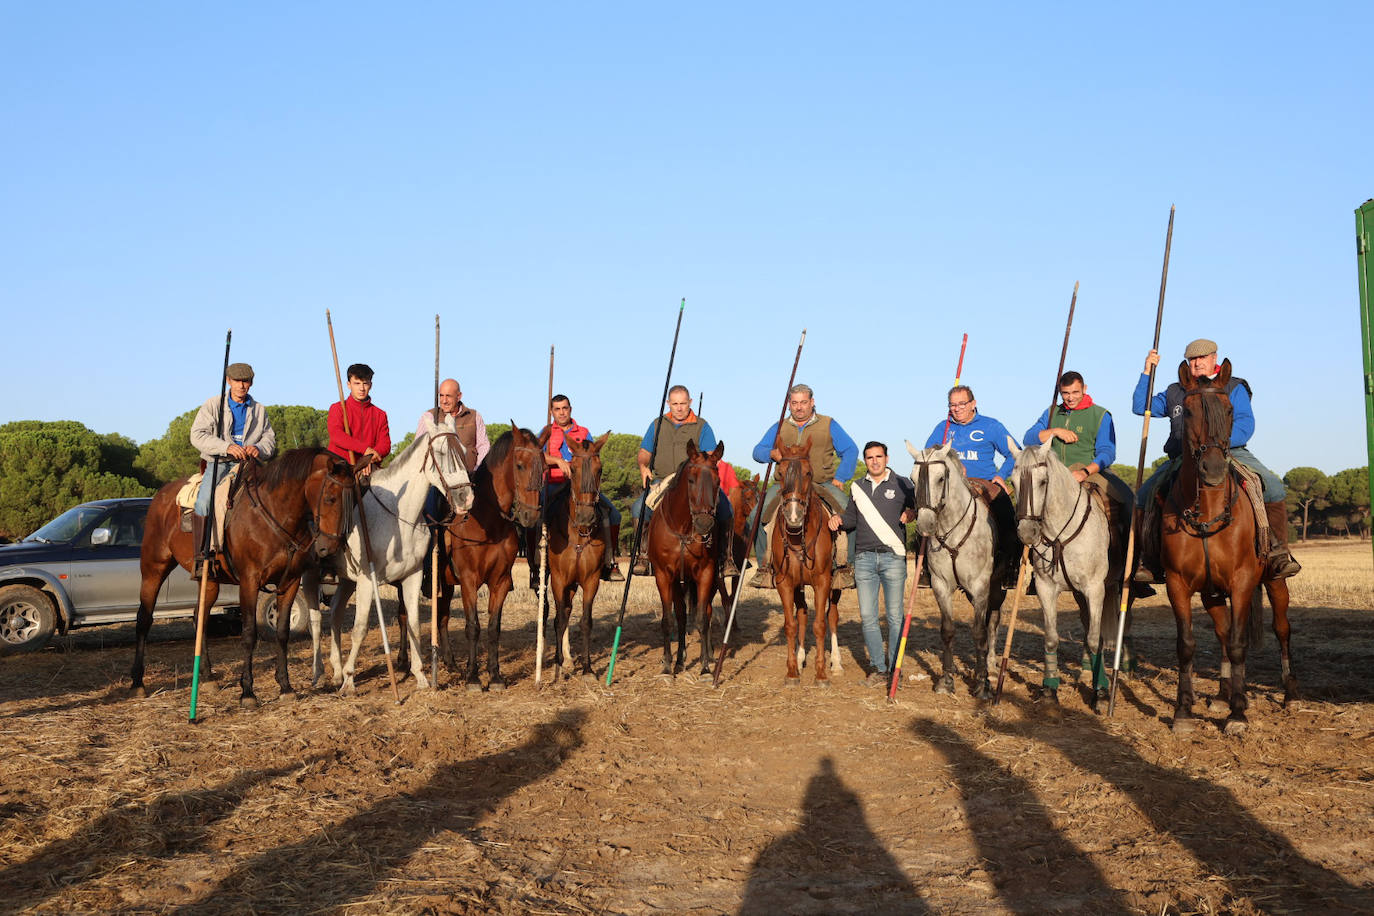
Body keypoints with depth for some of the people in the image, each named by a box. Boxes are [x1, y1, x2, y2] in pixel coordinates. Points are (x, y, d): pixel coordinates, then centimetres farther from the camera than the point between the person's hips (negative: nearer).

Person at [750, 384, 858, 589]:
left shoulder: (829, 425, 10)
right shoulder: (779, 428, 14)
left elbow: (850, 451, 7)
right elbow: (758, 451, 10)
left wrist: (839, 478, -5)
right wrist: (772, 454, -13)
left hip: (822, 484, -1)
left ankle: (845, 566, -16)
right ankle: (765, 566, -7)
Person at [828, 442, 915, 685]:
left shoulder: (902, 485, 4)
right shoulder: (857, 487, 14)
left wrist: (912, 514, -14)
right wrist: (838, 519, 1)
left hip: (893, 557, -3)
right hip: (864, 558, 3)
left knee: (895, 615, 1)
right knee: (867, 616, 2)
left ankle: (894, 668, 10)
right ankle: (878, 667, 11)